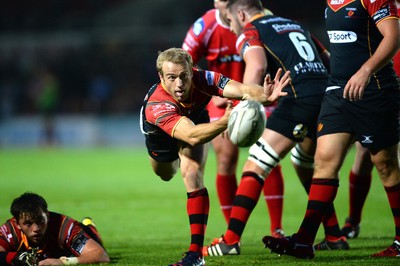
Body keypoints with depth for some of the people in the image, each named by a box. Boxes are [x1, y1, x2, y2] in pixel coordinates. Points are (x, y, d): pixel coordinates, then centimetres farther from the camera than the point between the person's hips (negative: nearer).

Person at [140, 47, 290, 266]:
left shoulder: (201, 79, -39)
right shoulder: (156, 106, -47)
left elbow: (242, 90, -54)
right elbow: (191, 136, -62)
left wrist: (264, 96, -76)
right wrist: (226, 121, -78)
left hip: (196, 120, 0)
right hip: (159, 136, 0)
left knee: (192, 174, -26)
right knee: (165, 174, 29)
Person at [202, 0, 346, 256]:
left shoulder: (250, 32, 7)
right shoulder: (295, 25, 29)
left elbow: (257, 66, -13)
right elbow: (329, 60, 28)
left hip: (300, 98, -7)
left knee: (256, 166, -3)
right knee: (305, 167, 26)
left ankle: (231, 240, -10)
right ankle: (335, 237, 25)